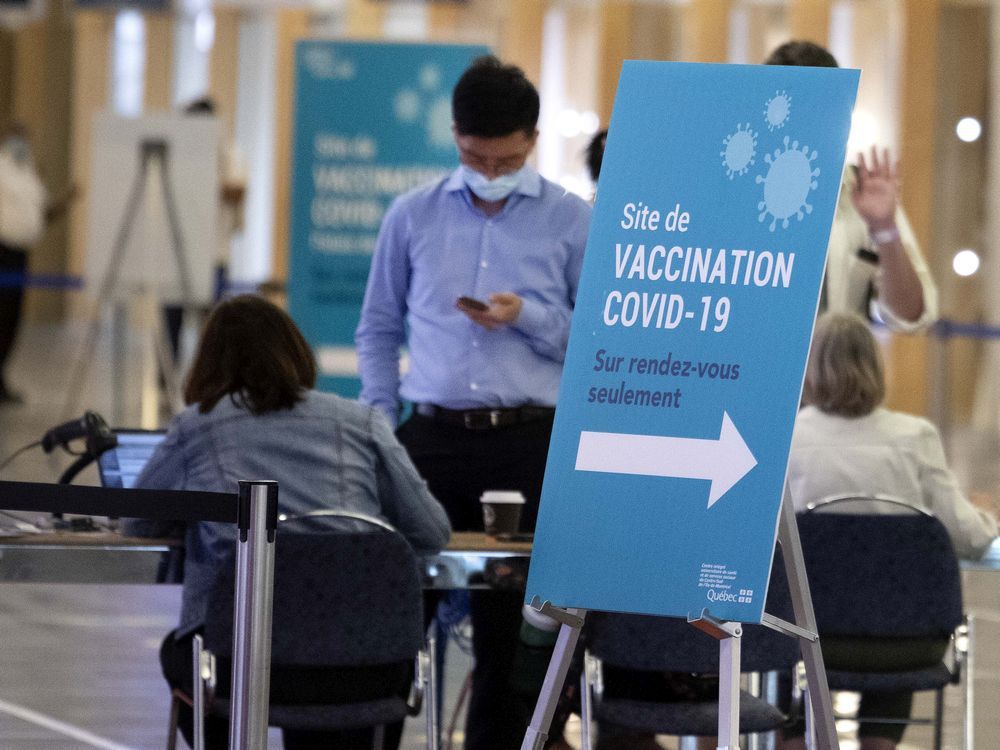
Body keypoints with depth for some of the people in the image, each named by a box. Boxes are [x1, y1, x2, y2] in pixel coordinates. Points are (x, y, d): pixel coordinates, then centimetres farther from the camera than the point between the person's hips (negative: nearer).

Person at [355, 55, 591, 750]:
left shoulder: (573, 221, 2)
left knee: (511, 629, 4)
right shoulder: (413, 216, 9)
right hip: (434, 437, 1)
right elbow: (379, 331, 15)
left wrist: (527, 317, -13)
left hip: (530, 441, -1)